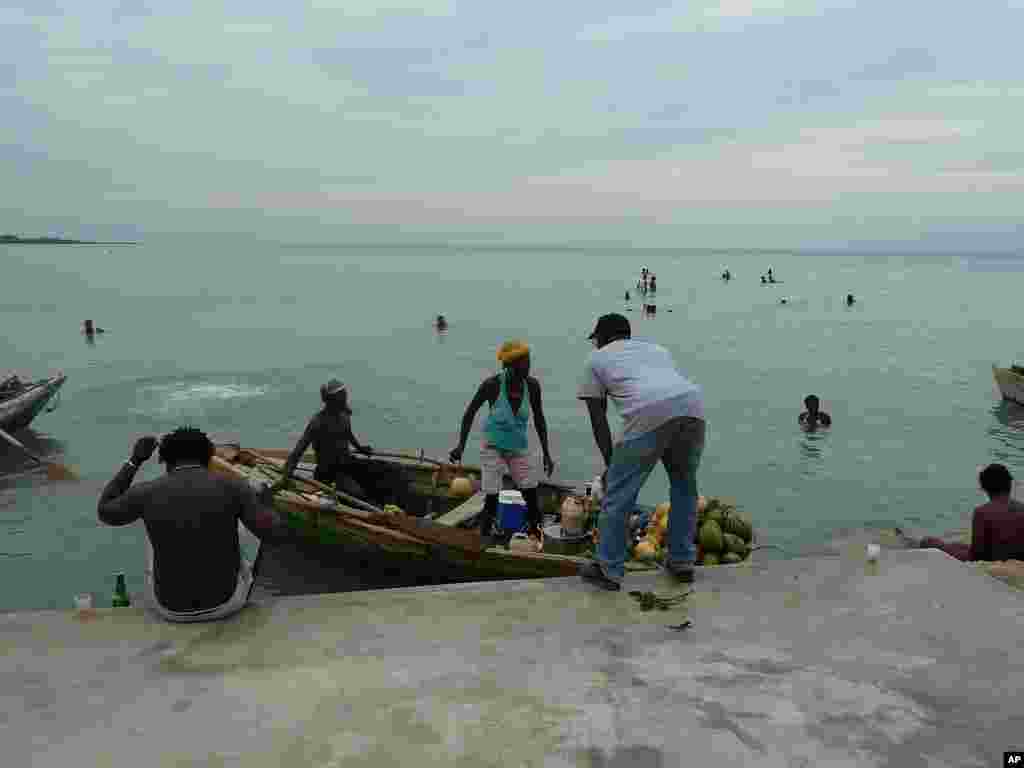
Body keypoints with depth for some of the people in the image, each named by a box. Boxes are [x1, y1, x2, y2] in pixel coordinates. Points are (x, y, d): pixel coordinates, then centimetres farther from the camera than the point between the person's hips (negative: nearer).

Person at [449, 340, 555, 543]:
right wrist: (461, 446, -11)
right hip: (493, 448, -3)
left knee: (533, 499, 0)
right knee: (491, 501, -7)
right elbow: (470, 412, -6)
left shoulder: (532, 385, -10)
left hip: (519, 450, 3)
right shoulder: (492, 384, -19)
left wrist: (546, 453, 3)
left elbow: (539, 419, 3)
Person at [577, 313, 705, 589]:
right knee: (684, 486, 25)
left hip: (650, 413, -5)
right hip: (693, 406, 5)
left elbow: (598, 417, 20)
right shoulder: (657, 349, 39)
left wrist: (610, 462, 25)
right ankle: (682, 561, 31)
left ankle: (609, 569, 17)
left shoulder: (596, 359, 27)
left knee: (618, 492, 9)